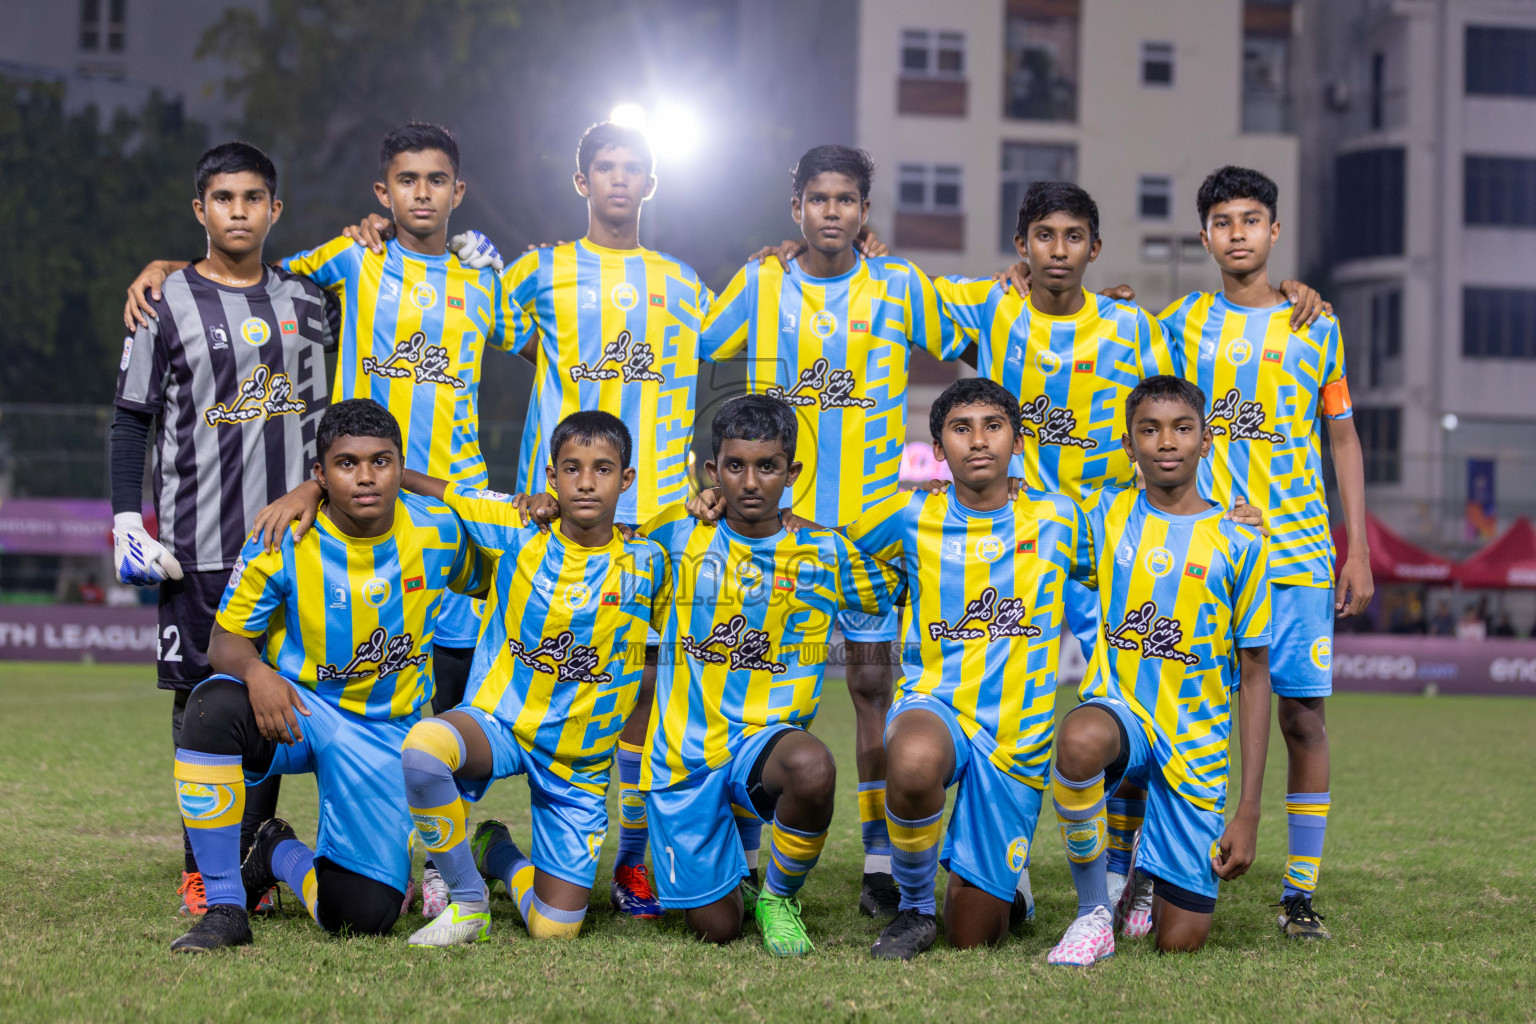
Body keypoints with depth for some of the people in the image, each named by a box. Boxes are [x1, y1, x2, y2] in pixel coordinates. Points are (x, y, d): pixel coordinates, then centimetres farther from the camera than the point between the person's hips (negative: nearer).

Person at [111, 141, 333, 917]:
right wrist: (127, 520, -7)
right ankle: (201, 871, 4)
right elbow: (132, 421, 0)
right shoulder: (167, 305, 0)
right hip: (198, 548, -3)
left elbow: (327, 414, 22)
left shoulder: (306, 301, 10)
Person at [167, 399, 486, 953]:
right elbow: (226, 638, -8)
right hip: (296, 710, -1)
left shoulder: (439, 531, -9)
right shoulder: (283, 541, -14)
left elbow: (486, 582, 13)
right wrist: (255, 672, -30)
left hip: (385, 734, 1)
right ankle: (224, 908, -24)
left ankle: (282, 856, 25)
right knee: (213, 705, -38)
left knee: (367, 915, -13)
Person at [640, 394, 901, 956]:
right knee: (716, 929, -5)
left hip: (764, 740, 0)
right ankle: (720, 877, 35)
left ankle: (779, 897, -8)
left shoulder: (826, 554, 0)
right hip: (684, 756, 1)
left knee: (812, 767, -38)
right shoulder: (681, 534, 1)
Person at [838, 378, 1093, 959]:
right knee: (914, 761, -41)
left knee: (973, 937, 1)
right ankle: (915, 907, -12)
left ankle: (1000, 889, 41)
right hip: (935, 705, 0)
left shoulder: (1057, 519, 3)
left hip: (1017, 733, 1)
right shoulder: (913, 520, 2)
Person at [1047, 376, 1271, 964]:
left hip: (1196, 744, 0)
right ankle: (1094, 911, -18)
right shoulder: (1106, 516, 4)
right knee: (1081, 741, -40)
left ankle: (1153, 878, 33)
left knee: (1180, 942, -5)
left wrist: (1249, 811, -4)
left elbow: (1255, 677, 2)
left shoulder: (1239, 541, -1)